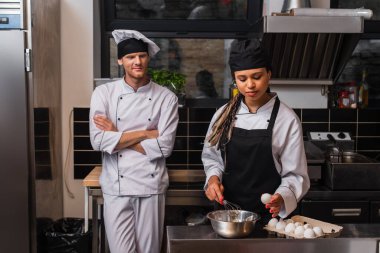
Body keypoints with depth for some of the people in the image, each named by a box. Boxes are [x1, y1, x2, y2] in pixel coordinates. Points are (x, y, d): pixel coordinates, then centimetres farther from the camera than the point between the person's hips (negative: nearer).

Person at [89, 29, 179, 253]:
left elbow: (164, 147, -11)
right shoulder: (104, 93, -2)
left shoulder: (166, 97, -2)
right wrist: (145, 133, -12)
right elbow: (99, 141, -12)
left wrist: (118, 136, -11)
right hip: (116, 187, 0)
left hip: (151, 186, 1)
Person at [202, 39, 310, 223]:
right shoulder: (224, 115, 0)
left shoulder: (287, 120, -11)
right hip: (228, 211, 3)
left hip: (268, 215, -3)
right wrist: (213, 178, -8)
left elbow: (295, 175, -8)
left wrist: (281, 197, -26)